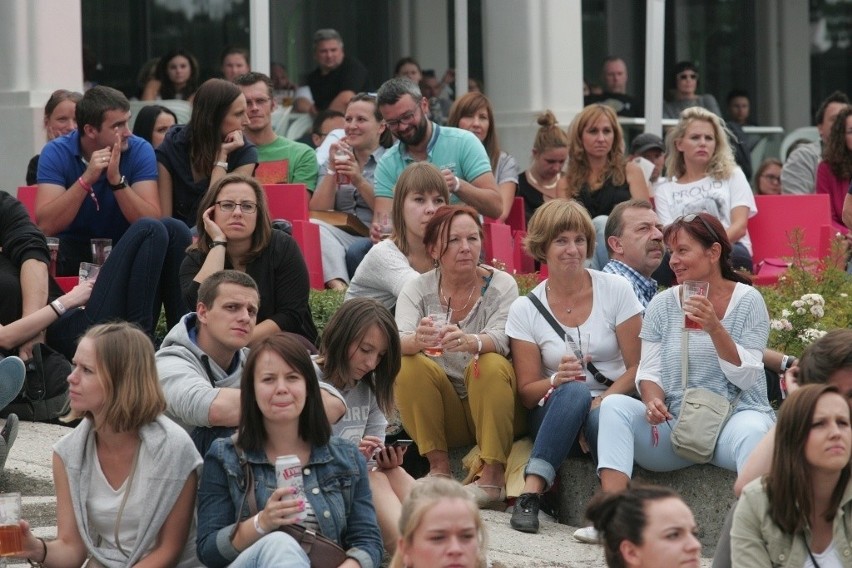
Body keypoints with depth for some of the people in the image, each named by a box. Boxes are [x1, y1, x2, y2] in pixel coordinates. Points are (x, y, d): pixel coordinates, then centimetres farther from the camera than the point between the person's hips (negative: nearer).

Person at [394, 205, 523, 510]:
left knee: (490, 365, -29)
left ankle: (493, 476, -26)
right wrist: (418, 339, -44)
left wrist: (468, 342, -46)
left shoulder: (502, 285, -4)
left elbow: (500, 339, -22)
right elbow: (399, 342, -18)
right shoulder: (417, 288, 0)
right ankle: (439, 468, -20)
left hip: (492, 410, -1)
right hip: (442, 414, 1)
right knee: (409, 366, -23)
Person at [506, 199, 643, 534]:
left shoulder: (616, 291, 0)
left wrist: (600, 402, -19)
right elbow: (526, 392, 3)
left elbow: (637, 368, -2)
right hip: (554, 415, 1)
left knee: (602, 417, -38)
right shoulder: (525, 310, 3)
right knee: (574, 392, -37)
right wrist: (557, 381, -19)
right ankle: (530, 495, -42)